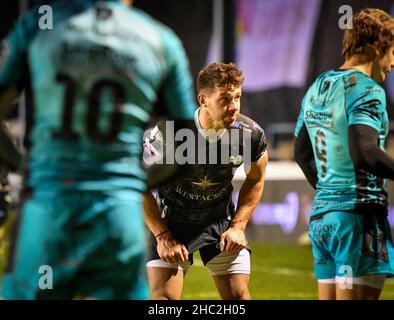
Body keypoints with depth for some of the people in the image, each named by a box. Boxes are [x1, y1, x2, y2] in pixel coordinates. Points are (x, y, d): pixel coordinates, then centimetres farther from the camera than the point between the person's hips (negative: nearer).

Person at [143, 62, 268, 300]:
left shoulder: (251, 134, -17)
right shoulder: (167, 132, -26)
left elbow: (255, 180, 5)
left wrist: (238, 226, -3)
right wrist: (163, 236, -14)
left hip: (221, 222, 3)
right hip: (171, 221, -2)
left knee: (238, 294, -2)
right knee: (164, 296, -13)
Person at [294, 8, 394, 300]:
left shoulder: (317, 87, 16)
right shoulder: (366, 89, -11)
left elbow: (301, 152, 26)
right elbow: (364, 152, -25)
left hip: (320, 214, 9)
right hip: (358, 213, -8)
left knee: (328, 297, 10)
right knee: (357, 296, -8)